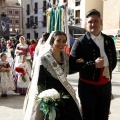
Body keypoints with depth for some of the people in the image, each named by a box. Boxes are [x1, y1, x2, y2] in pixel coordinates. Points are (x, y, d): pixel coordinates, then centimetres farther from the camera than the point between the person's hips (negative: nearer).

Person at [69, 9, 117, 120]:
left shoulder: (109, 40, 7)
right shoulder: (80, 42, -10)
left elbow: (113, 60, 20)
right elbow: (72, 65, -15)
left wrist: (109, 70, 2)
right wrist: (93, 64, -22)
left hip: (106, 85, 5)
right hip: (88, 86, -5)